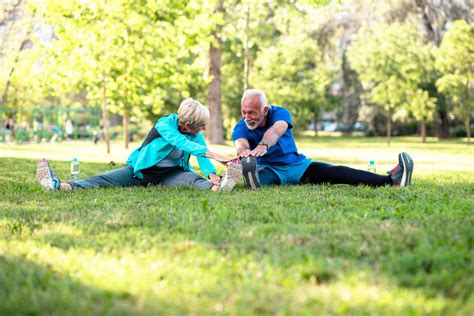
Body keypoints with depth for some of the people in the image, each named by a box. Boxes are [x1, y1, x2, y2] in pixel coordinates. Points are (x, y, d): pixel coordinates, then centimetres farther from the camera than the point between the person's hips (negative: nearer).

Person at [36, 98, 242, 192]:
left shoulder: (196, 134, -4)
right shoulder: (165, 124, -21)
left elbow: (202, 156, -20)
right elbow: (181, 142, -39)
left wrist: (211, 174, -44)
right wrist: (213, 155, -50)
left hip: (170, 173, 2)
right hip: (142, 170, -2)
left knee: (193, 179, -32)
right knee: (105, 180, -23)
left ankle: (216, 186, -66)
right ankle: (60, 186, -43)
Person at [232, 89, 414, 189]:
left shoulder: (279, 113, -8)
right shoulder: (240, 128, -8)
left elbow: (275, 130, -34)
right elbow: (240, 143, -33)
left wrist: (263, 145, -58)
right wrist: (243, 152, -61)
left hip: (296, 163, 0)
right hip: (268, 169, 0)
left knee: (334, 173, -21)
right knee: (258, 175, -38)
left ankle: (390, 180, -36)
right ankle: (252, 181, -75)